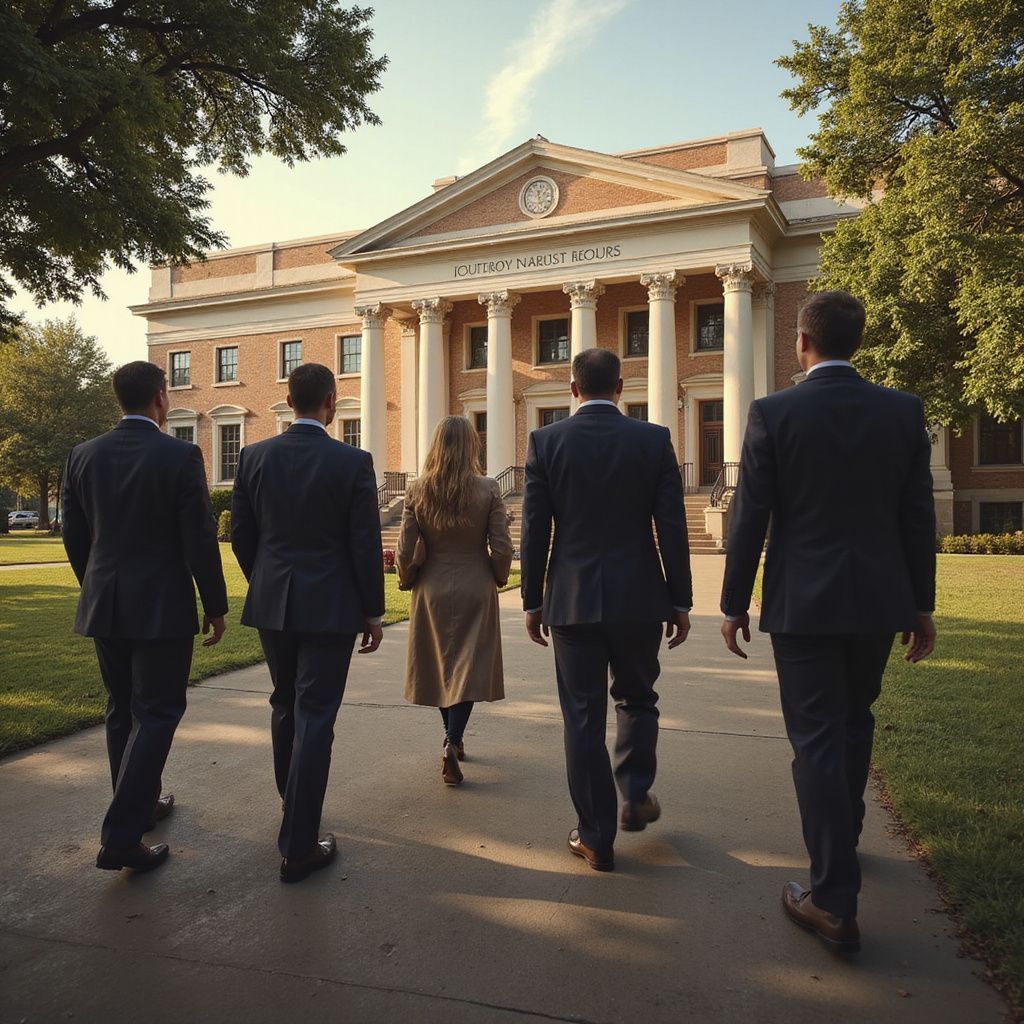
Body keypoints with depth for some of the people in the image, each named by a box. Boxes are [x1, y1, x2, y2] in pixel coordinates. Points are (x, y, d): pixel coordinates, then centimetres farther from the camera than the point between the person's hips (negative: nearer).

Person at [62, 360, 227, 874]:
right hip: (162, 607, -5)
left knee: (122, 711, 18)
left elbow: (75, 538, 8)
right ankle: (121, 837, -2)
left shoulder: (83, 456, 2)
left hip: (104, 606, 6)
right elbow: (200, 540, -13)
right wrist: (215, 607, -4)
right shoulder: (181, 456, -13)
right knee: (155, 715, 2)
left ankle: (142, 804, 34)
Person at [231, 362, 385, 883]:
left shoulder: (254, 456, 0)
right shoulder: (353, 462, -11)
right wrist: (373, 611, 0)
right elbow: (365, 545, -10)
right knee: (315, 717, 1)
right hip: (330, 606, -4)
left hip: (271, 603, 4)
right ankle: (299, 845, 5)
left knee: (285, 706, 22)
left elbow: (240, 535, 4)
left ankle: (290, 801, 41)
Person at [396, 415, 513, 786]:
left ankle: (453, 738, 32)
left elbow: (405, 551, -5)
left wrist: (408, 579, 14)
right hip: (475, 589, -2)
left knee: (441, 665, 18)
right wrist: (498, 577, 10)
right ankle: (452, 743, -10)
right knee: (470, 667, 5)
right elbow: (501, 548, -9)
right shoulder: (487, 489, -9)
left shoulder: (418, 491, -6)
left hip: (432, 591, 2)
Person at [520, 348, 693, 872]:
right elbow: (672, 528, -3)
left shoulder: (545, 441, -2)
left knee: (583, 718, 8)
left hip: (573, 601, 0)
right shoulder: (654, 439, -2)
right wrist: (680, 602, 5)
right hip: (639, 597, 1)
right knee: (637, 699, 24)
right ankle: (637, 796, 23)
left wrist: (532, 601, 7)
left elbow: (534, 530, -2)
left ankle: (597, 837, 15)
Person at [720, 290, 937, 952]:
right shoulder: (903, 411, 0)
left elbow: (750, 518, -9)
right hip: (879, 600, 4)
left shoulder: (773, 414, -10)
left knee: (818, 739, 1)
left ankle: (836, 901, 2)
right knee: (854, 722, 23)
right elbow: (918, 517, 3)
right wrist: (922, 605, 11)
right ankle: (843, 838, 42)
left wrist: (734, 604, 0)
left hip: (802, 602, -4)